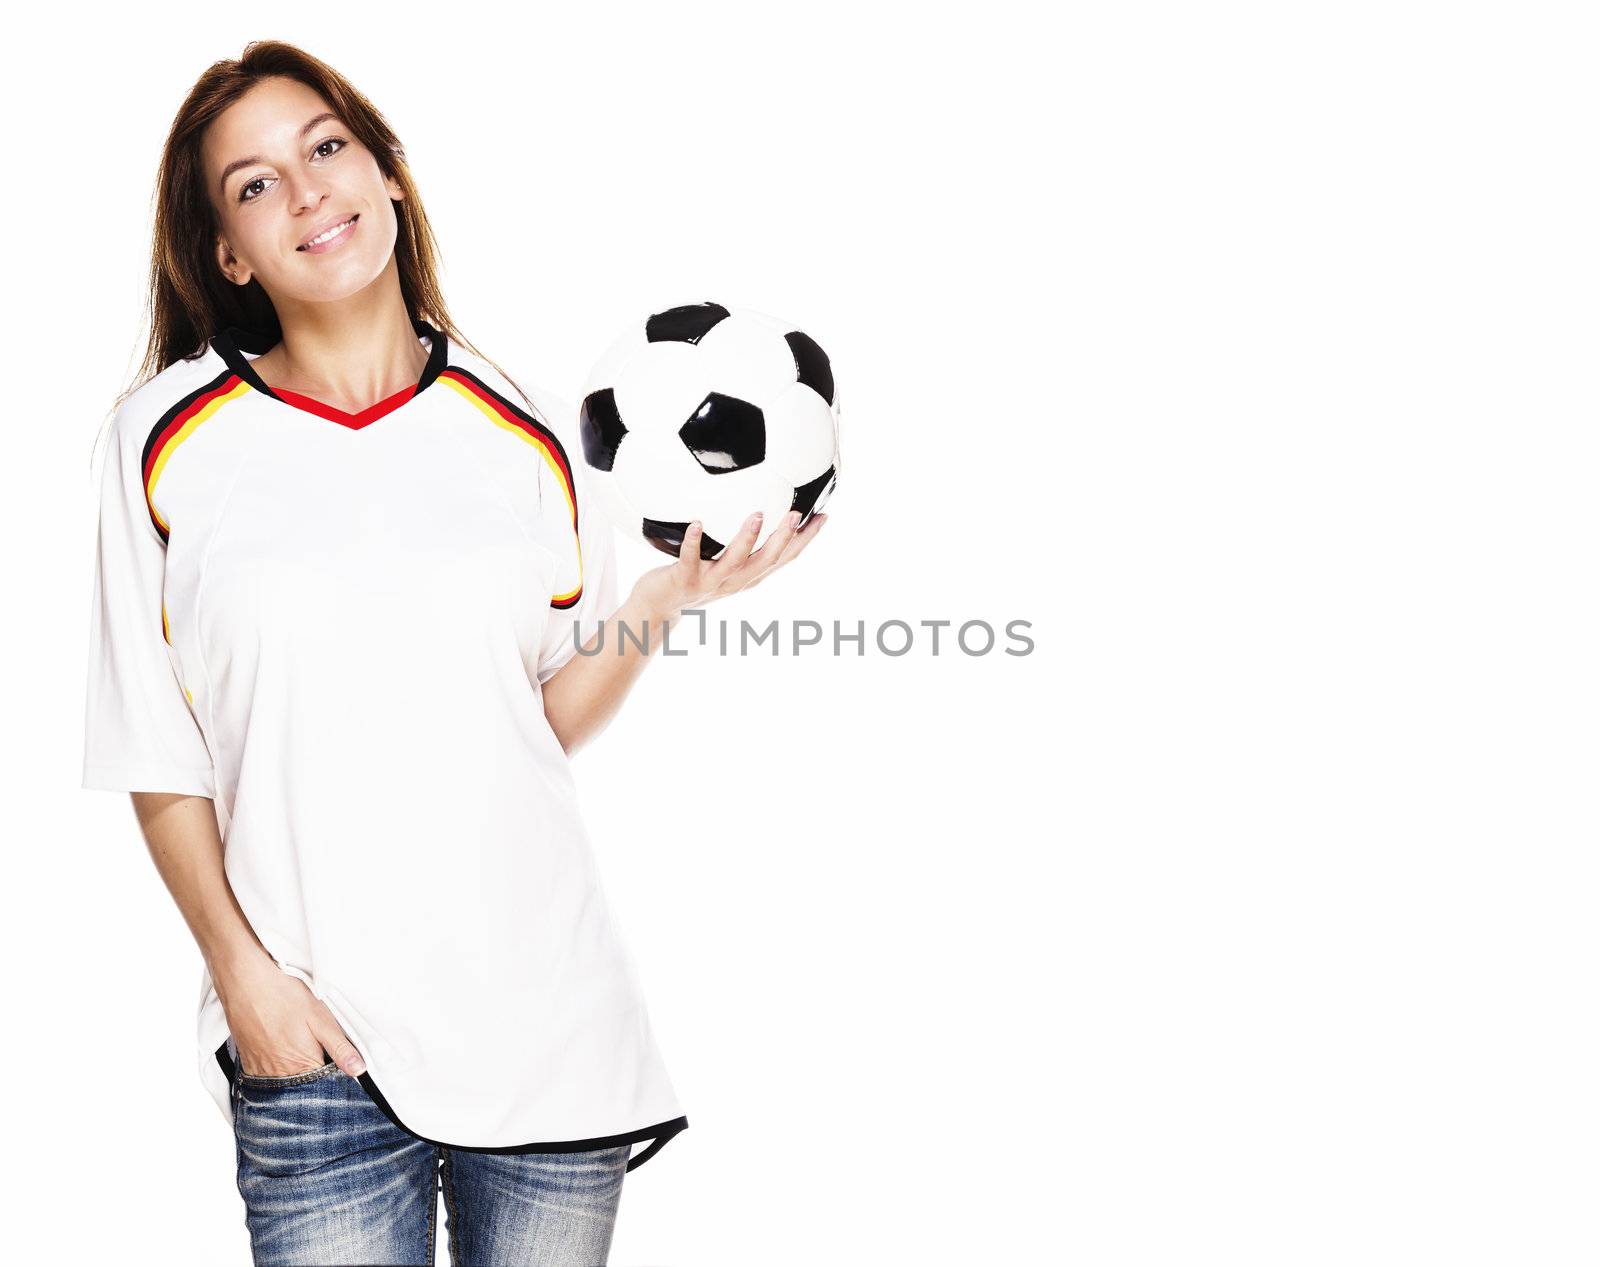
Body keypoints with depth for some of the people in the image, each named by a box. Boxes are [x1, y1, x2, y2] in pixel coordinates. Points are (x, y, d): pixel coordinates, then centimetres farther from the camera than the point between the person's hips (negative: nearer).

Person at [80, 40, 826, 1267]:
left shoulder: (526, 430, 5)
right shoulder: (169, 438, -1)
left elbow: (551, 720, 7)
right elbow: (158, 756, 1)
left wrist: (662, 606, -8)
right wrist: (239, 965, -7)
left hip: (548, 1016, 2)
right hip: (313, 1036, -2)